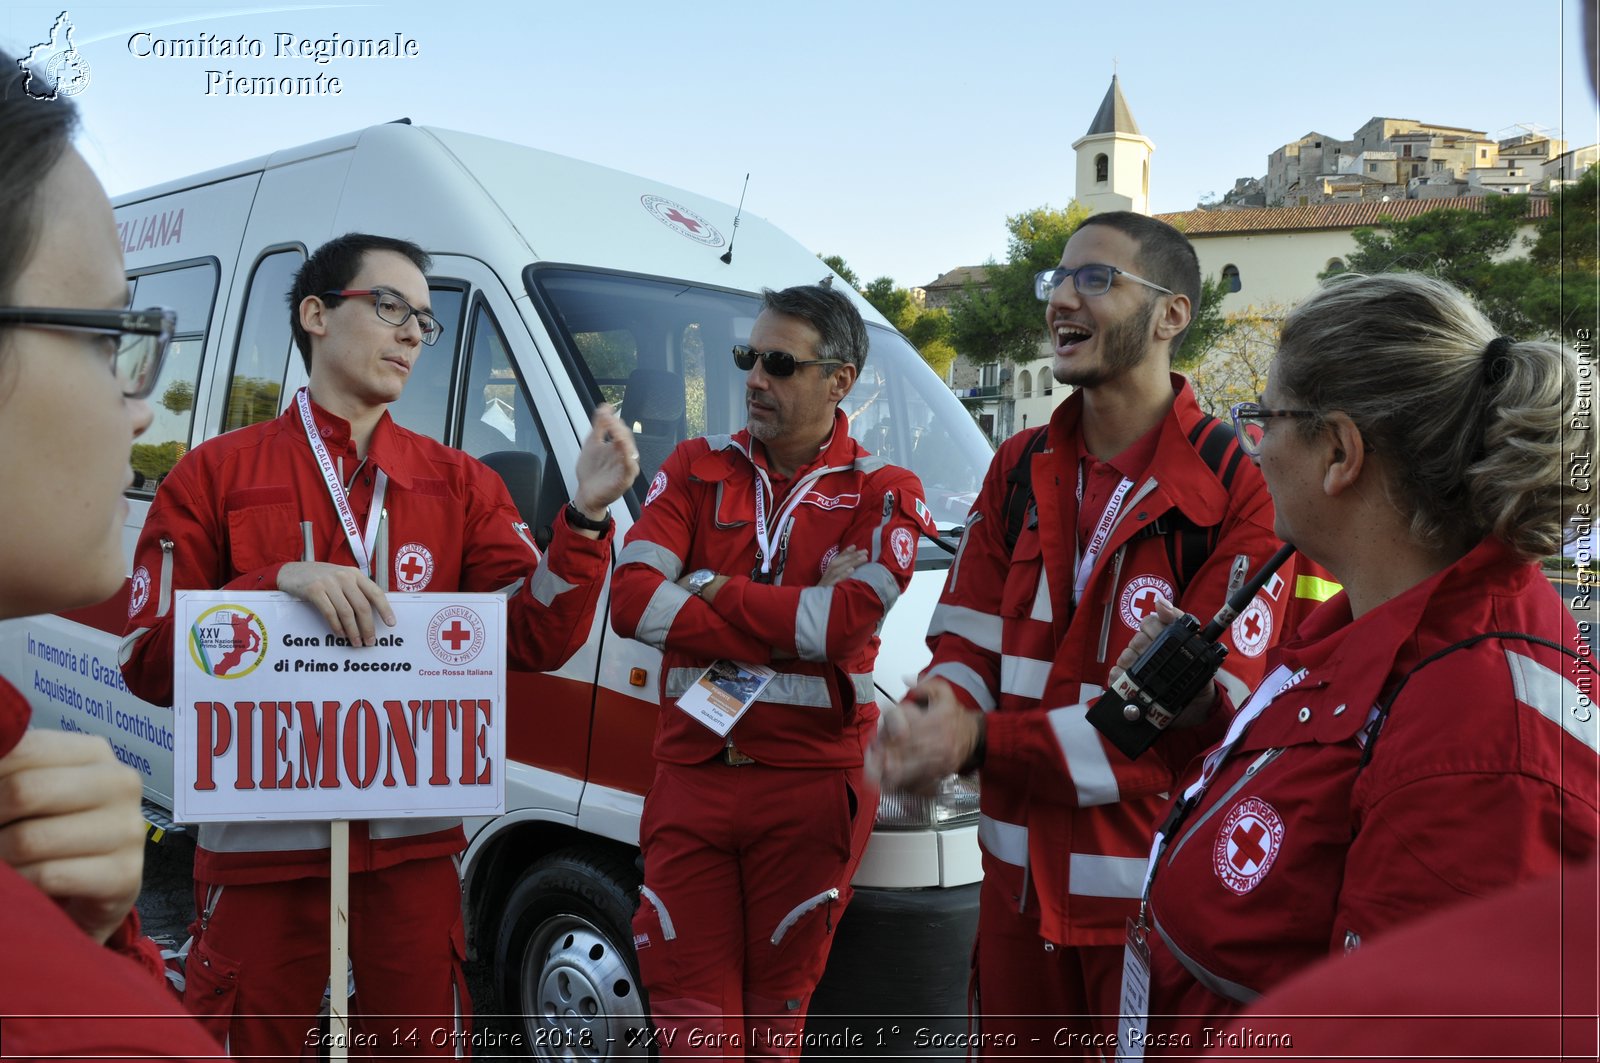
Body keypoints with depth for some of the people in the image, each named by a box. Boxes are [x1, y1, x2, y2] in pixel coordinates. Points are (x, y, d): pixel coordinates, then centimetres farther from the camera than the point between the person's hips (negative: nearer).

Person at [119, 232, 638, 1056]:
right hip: (261, 845, -2)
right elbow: (148, 665, -5)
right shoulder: (215, 475, 0)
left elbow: (539, 639, -3)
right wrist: (281, 582, -19)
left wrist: (586, 514, -17)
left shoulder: (458, 483, 6)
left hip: (413, 846, 2)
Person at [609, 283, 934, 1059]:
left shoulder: (883, 492, 1)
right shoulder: (696, 468, 8)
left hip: (809, 786, -2)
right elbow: (631, 600, -7)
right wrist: (797, 619, -11)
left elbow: (849, 618, -17)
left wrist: (705, 588, -9)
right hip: (688, 774, 2)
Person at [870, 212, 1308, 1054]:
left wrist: (984, 742, -24)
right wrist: (931, 715, -19)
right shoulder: (1021, 469, 7)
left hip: (1152, 891, -5)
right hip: (1019, 876, 6)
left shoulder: (1236, 491, -14)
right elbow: (967, 642, 6)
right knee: (1012, 1045, 20)